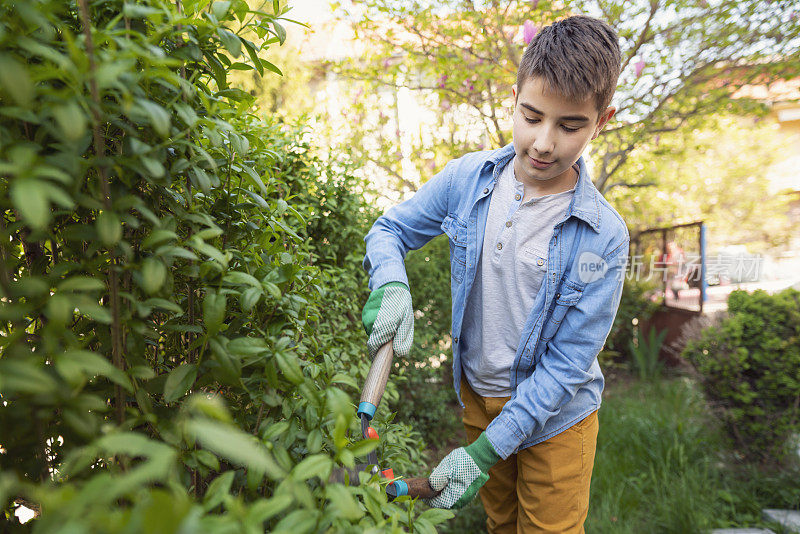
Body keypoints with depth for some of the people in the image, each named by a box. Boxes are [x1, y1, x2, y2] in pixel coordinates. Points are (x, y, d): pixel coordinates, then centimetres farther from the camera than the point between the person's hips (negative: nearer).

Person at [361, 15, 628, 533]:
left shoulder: (604, 237, -22)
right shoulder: (468, 178, -14)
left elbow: (567, 364, -20)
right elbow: (388, 229, -2)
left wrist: (486, 450, -24)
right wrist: (391, 285, -25)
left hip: (554, 415, -3)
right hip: (477, 393, 3)